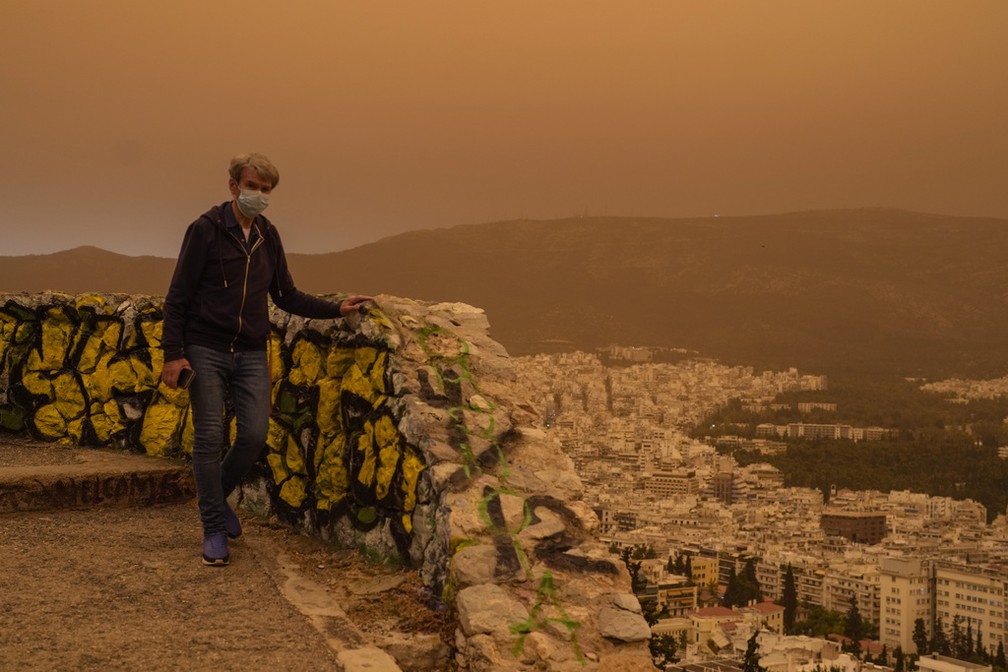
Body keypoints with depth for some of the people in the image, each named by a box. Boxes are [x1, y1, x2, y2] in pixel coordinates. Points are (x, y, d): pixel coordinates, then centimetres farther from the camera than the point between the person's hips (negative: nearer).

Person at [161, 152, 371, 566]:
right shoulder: (206, 229, -6)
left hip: (251, 353, 4)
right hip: (206, 350, -4)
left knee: (254, 434, -5)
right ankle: (214, 529, 9)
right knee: (210, 438, -4)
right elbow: (178, 295, -6)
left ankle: (218, 496, 23)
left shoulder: (269, 238, 10)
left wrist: (338, 309, 5)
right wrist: (174, 353, -12)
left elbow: (287, 297, 16)